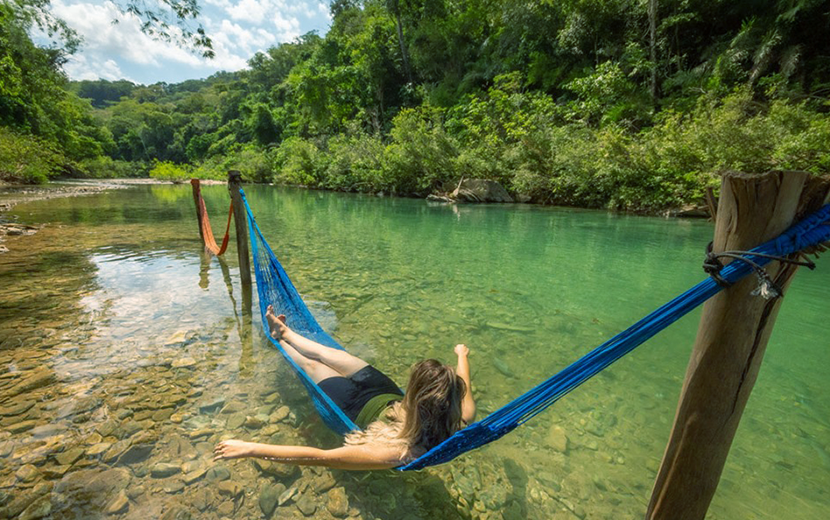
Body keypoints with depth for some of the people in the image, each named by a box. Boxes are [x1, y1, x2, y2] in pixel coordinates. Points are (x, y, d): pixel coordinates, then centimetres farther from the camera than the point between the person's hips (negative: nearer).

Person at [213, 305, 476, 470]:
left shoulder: (398, 452, -46)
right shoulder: (463, 416, -31)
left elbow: (320, 457, -45)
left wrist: (250, 448, -40)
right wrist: (462, 355, 12)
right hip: (388, 394, 5)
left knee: (312, 364, 15)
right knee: (329, 353, 20)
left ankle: (279, 337, 50)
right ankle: (284, 333, 50)